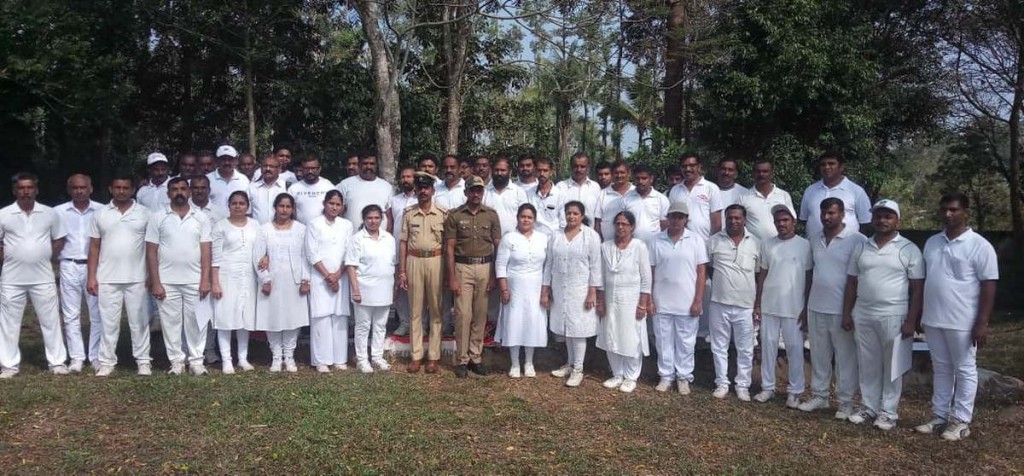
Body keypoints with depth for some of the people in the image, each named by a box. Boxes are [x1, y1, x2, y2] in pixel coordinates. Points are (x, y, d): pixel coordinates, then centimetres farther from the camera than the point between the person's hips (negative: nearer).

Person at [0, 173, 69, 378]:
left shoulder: (50, 214, 2)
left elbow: (59, 240, 12)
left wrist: (46, 257, 2)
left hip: (43, 277, 0)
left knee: (50, 320, 5)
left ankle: (57, 361, 13)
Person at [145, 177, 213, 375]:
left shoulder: (201, 217, 4)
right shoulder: (158, 217, 2)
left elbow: (206, 250, 1)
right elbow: (151, 252, 0)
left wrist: (205, 280, -7)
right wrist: (155, 282, -6)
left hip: (195, 281, 0)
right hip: (167, 282, 0)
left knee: (196, 321, 4)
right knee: (171, 322, 5)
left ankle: (196, 360, 13)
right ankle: (176, 361, 15)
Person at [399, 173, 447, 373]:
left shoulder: (442, 213, 1)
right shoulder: (408, 213, 5)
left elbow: (447, 243, 2)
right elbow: (403, 242, 5)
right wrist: (402, 271, 1)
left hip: (436, 261, -1)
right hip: (414, 261, 1)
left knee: (436, 310, 5)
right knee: (415, 310, 6)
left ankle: (434, 356, 13)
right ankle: (416, 355, 13)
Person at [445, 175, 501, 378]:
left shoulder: (491, 215, 5)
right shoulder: (454, 215, -1)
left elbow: (497, 246, 6)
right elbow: (449, 248, -2)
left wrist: (495, 275, 0)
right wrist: (452, 278, -8)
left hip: (485, 267, 2)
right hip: (463, 268, -2)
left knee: (480, 315, 7)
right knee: (463, 314, -2)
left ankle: (476, 357, 16)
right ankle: (462, 359, 6)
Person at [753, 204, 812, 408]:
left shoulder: (805, 245, -4)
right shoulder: (767, 245, 4)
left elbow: (809, 279, -2)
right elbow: (762, 275, 8)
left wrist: (806, 308, -4)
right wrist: (757, 303, 5)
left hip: (794, 308, -3)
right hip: (768, 306, 3)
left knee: (795, 348, 3)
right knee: (768, 346, 9)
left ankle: (795, 391, 12)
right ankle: (767, 387, 19)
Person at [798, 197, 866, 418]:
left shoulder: (856, 240, -10)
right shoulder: (815, 240, 9)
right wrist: (805, 304, 15)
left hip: (842, 309, -6)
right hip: (816, 308, 6)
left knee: (845, 357, 4)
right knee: (819, 355, 14)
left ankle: (847, 402, 14)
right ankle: (819, 395, 25)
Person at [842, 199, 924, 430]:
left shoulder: (909, 250, -4)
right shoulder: (861, 249, 8)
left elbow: (917, 288, -6)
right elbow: (851, 283, 11)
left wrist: (911, 320, -11)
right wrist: (847, 313, 6)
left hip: (893, 317, -4)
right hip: (863, 316, 4)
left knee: (891, 366, 5)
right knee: (867, 365, 11)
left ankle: (889, 411, 14)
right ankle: (868, 407, 22)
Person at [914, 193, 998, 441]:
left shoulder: (979, 246, -9)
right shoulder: (932, 242, 9)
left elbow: (988, 285, -11)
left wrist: (982, 323, -15)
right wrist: (920, 315, 14)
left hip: (962, 322, -6)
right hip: (933, 320, 6)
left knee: (964, 371, 6)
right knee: (941, 369, 14)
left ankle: (961, 421, 13)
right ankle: (939, 416, 23)